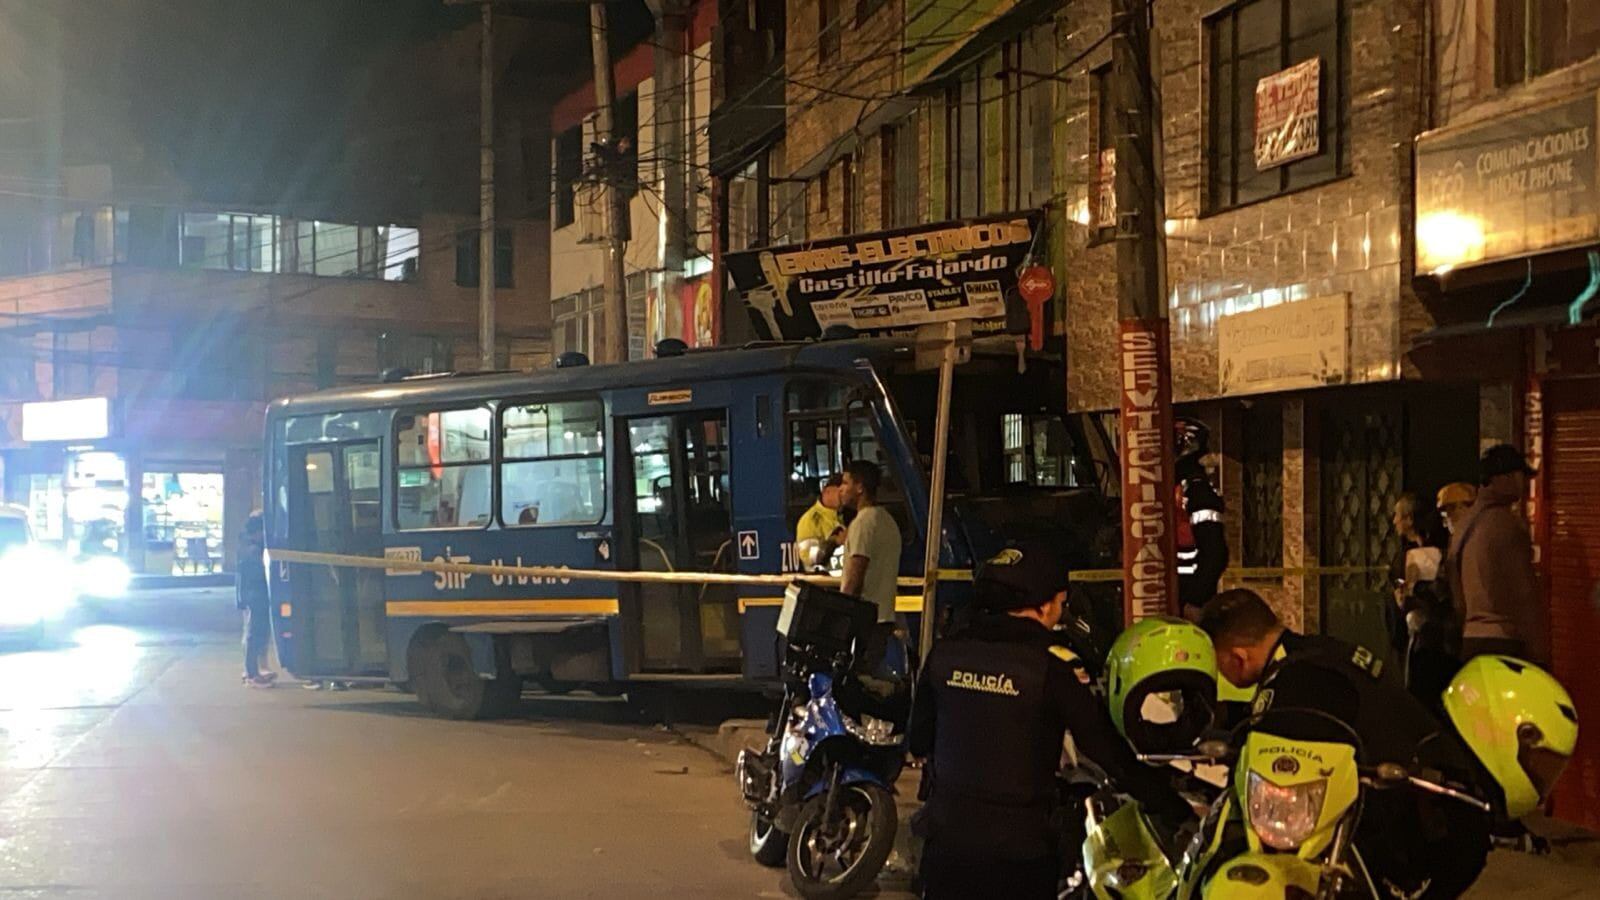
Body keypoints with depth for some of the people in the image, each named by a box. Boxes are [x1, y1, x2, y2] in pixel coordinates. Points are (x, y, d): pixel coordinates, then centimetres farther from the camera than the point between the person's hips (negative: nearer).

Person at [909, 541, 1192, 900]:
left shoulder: (945, 652, -1)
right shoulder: (1054, 665, -14)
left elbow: (917, 740, 8)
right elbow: (1110, 752, -13)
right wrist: (1180, 810, -5)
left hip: (946, 839, 4)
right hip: (1019, 848, -3)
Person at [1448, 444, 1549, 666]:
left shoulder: (1463, 526, 15)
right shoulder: (1508, 524, -10)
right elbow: (1524, 594, -13)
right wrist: (1539, 653, -10)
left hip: (1470, 641, 8)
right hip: (1505, 641, -8)